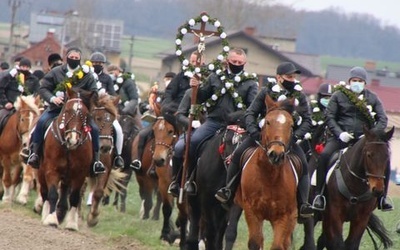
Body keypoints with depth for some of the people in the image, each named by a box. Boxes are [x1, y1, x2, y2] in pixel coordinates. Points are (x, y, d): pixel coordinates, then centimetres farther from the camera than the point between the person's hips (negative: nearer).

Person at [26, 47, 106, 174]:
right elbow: (43, 88, 1)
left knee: (94, 129, -15)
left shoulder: (87, 76, 5)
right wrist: (52, 98, -19)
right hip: (57, 107, -1)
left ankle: (96, 160, -4)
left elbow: (94, 93, 5)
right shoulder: (56, 72, 3)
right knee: (41, 122, -26)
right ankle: (34, 153, -20)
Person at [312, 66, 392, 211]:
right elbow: (329, 117, 3)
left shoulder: (372, 98, 10)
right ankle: (320, 195, -18)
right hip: (342, 138, -1)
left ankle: (382, 198, -5)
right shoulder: (338, 96, 6)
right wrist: (339, 133, -14)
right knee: (324, 155, -28)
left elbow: (382, 119, 7)